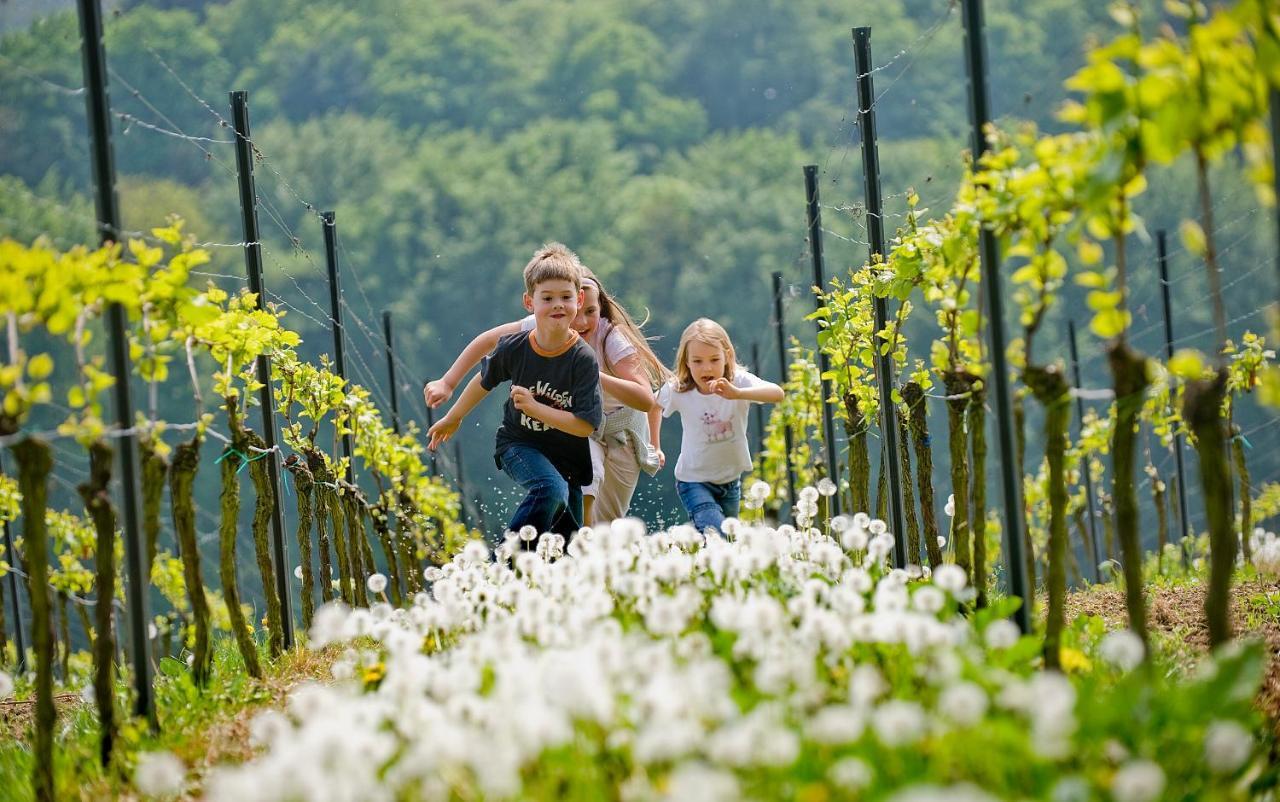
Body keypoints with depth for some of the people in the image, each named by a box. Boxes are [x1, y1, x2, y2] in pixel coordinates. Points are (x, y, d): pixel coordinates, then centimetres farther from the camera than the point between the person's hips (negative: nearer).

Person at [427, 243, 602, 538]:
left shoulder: (583, 359, -20)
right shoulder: (514, 348, -16)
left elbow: (585, 425, -21)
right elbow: (484, 381, 6)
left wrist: (534, 407, -26)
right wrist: (452, 419, 20)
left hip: (566, 458, 2)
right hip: (518, 444, -2)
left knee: (569, 543, 5)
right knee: (552, 490, -33)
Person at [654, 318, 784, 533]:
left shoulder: (739, 382, -18)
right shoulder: (678, 391, -14)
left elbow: (777, 394, -36)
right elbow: (653, 405, 8)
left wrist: (737, 393, -51)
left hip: (730, 480, 2)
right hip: (694, 481, -2)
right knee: (716, 534, -24)